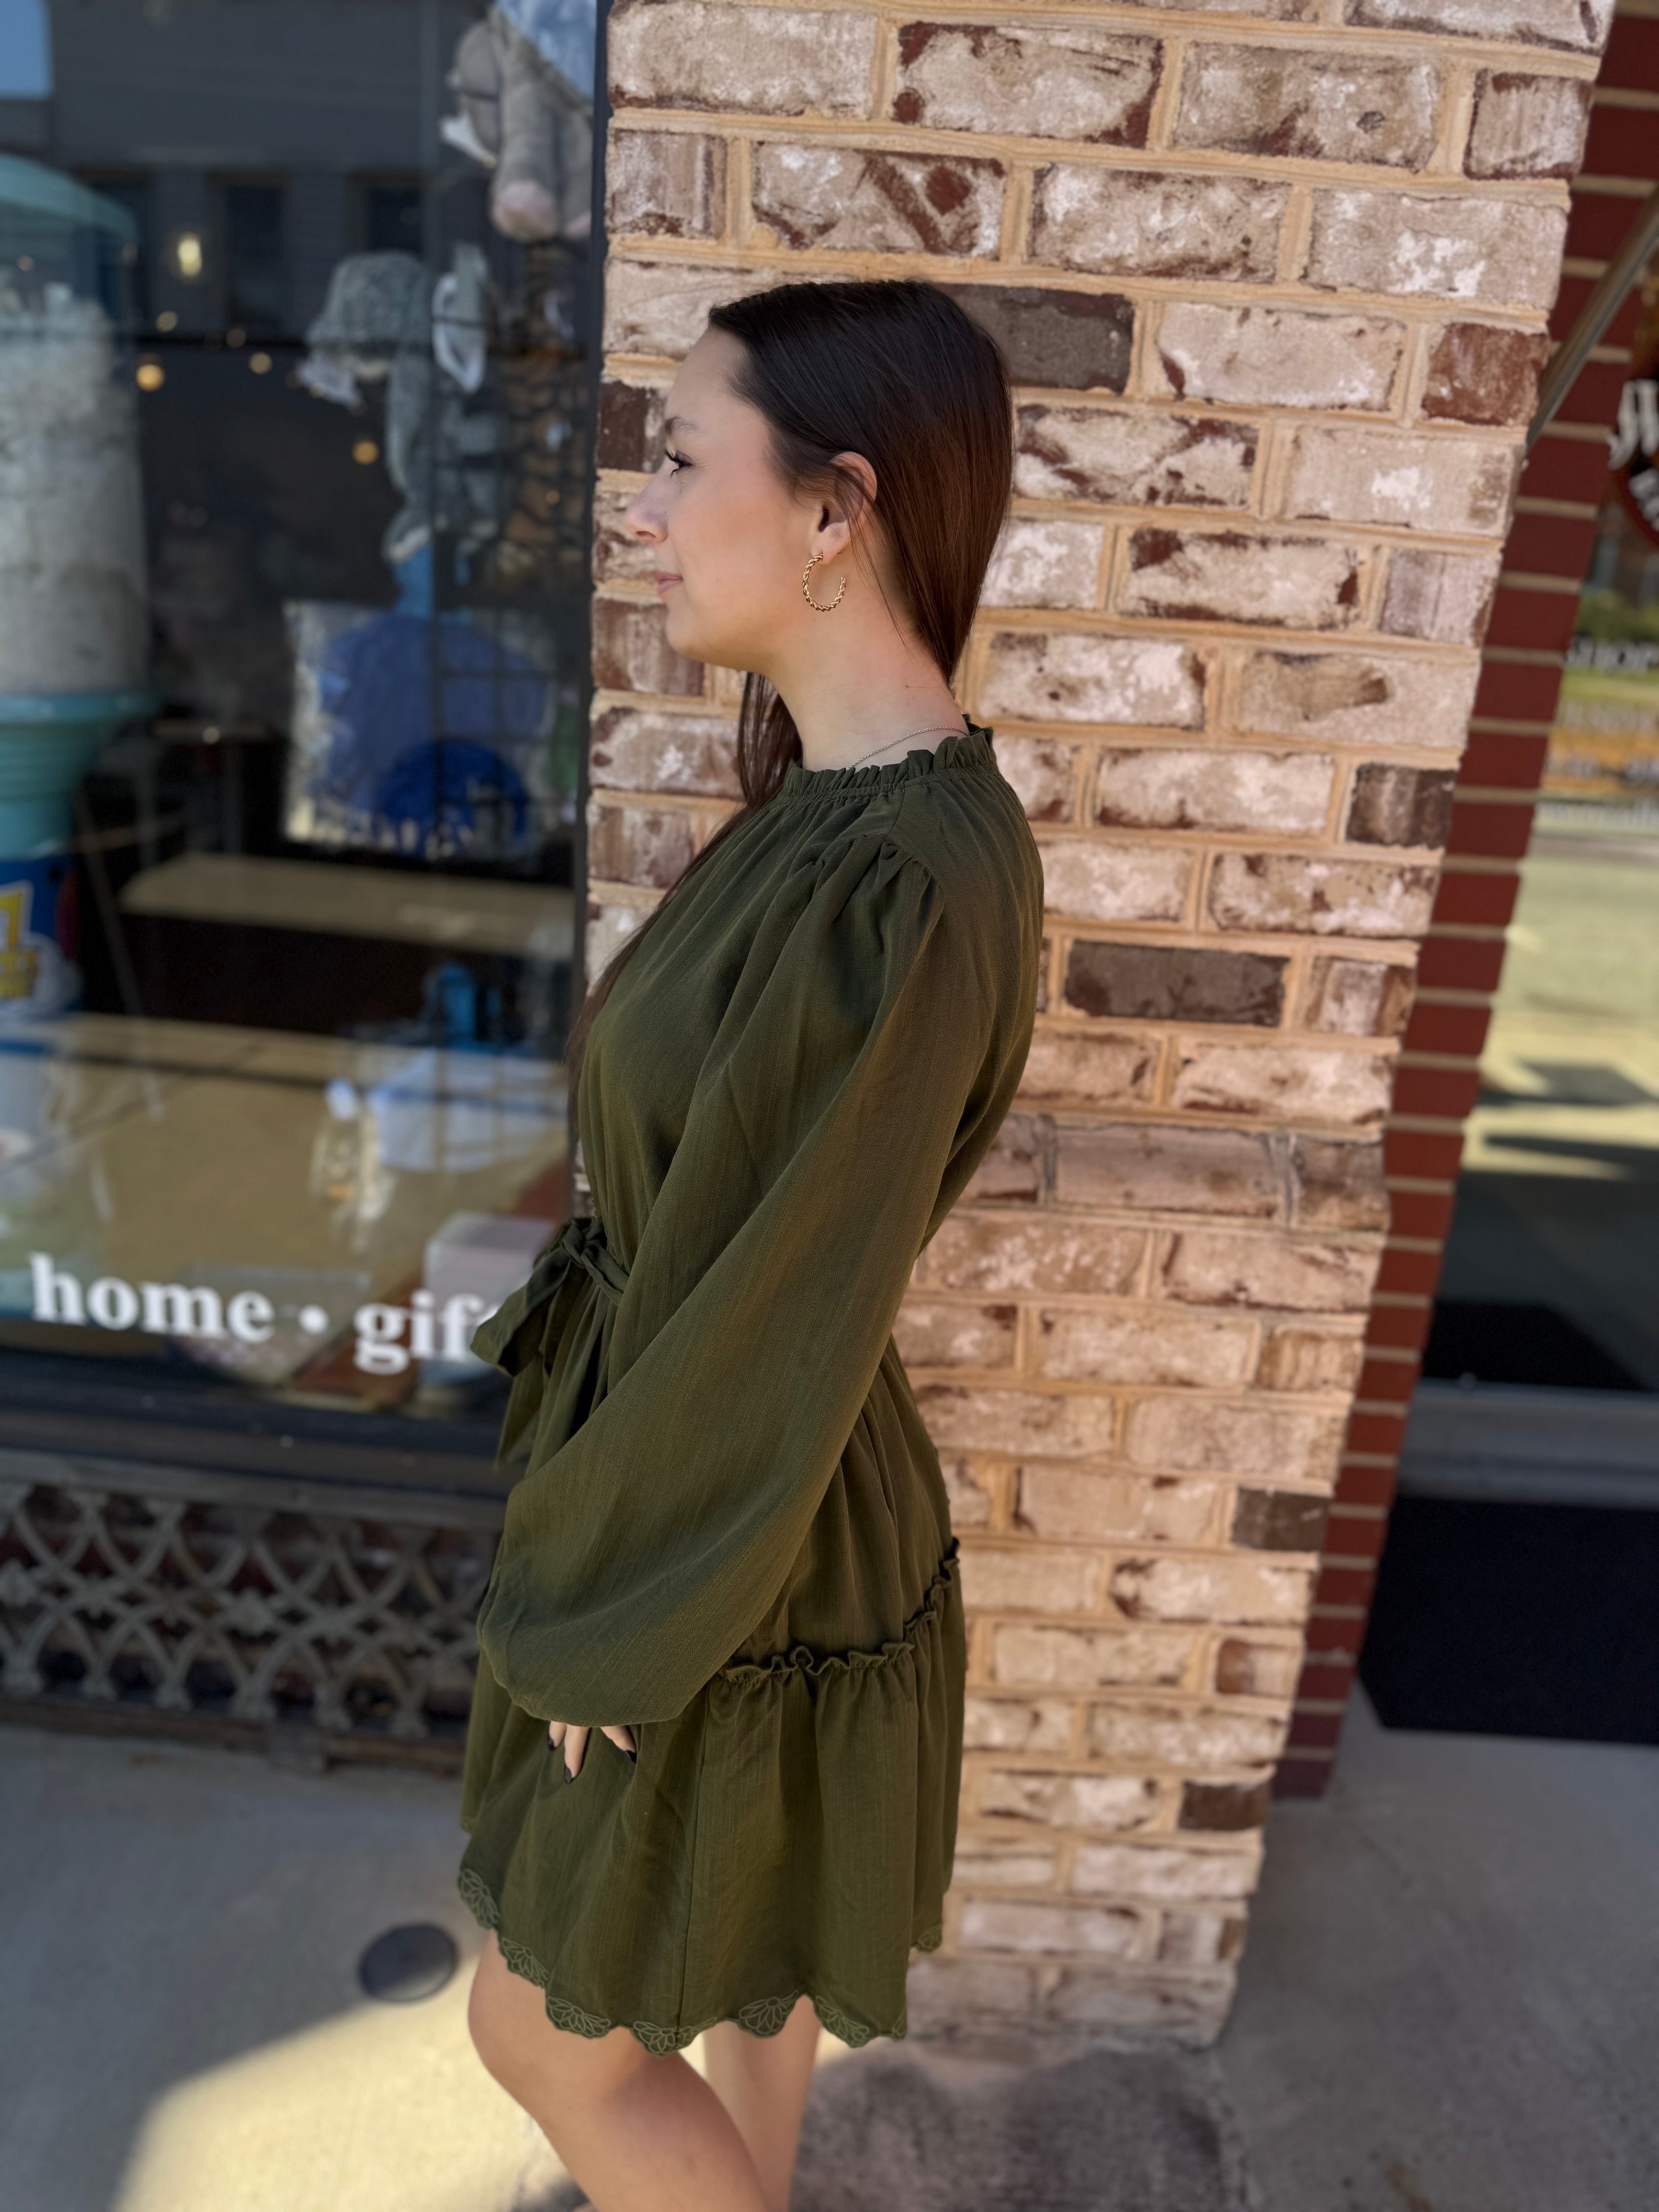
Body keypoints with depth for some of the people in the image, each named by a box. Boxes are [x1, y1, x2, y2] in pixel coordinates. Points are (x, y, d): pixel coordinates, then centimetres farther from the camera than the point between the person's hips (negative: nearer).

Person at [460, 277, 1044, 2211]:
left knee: (550, 2026, 18)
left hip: (734, 1555, -8)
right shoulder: (842, 801, -2)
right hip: (720, 1468, 9)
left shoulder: (904, 890, -33)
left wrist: (614, 1631, -12)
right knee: (737, 1938, 32)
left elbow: (781, 1321, -26)